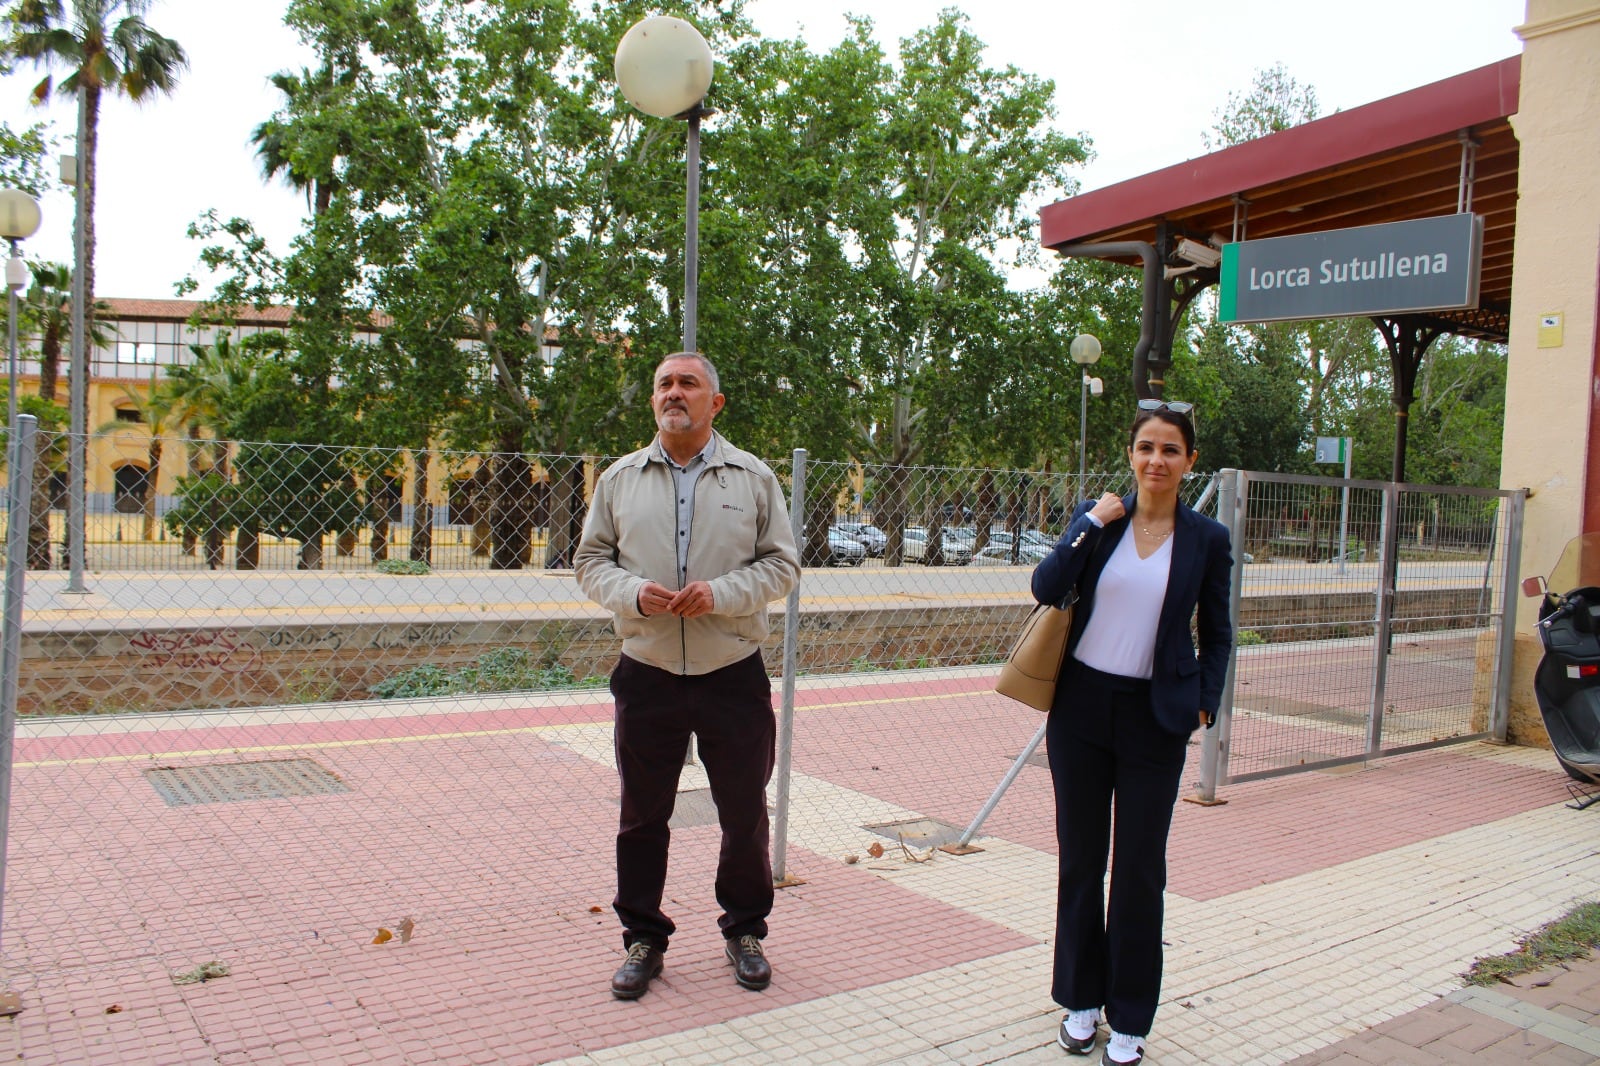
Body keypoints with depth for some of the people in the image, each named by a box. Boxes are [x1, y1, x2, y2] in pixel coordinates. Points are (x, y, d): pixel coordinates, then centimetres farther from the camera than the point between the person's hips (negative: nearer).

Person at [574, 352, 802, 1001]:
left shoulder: (753, 478, 3)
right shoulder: (620, 479, 7)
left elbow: (781, 563, 2)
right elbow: (591, 559, 9)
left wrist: (721, 594, -15)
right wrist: (632, 593, -12)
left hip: (734, 676, -1)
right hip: (646, 675, 1)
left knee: (745, 813, 9)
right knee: (642, 816, 9)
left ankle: (745, 932, 30)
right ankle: (643, 939, 26)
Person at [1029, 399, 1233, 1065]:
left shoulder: (1207, 539, 0)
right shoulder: (1098, 516, 1)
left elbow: (1217, 634, 8)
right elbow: (1046, 590, -12)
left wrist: (1205, 703, -2)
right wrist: (1091, 522, -16)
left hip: (1156, 718, -1)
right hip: (1081, 707, 1)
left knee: (1139, 868, 5)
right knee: (1080, 859, 11)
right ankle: (1081, 999, 28)